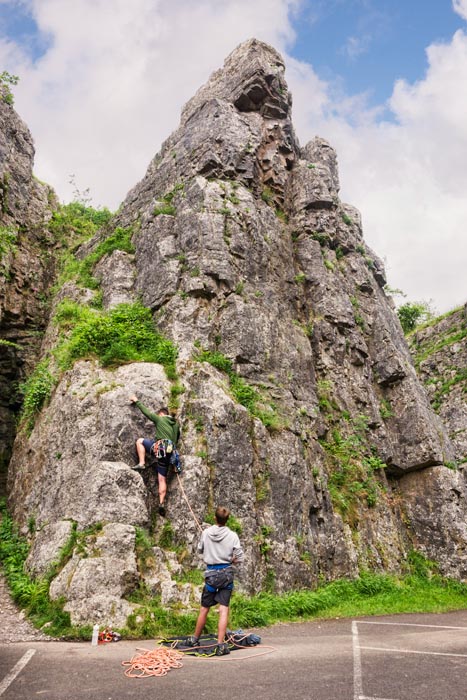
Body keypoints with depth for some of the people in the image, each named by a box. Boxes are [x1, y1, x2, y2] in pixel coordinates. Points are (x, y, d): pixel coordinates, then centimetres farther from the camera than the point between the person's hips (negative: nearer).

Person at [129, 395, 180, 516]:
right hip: (169, 453, 6)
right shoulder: (176, 424, 24)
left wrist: (136, 401, 25)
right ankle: (162, 503, -2)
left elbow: (146, 411, 15)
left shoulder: (159, 419, 9)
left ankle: (141, 464, 2)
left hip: (160, 447, -6)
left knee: (140, 441, 17)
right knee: (162, 479, 9)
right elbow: (177, 439, 29)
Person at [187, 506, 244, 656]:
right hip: (226, 573, -1)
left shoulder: (206, 533, -4)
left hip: (211, 573, 1)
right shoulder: (232, 536, -9)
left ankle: (195, 639, 29)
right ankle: (221, 645, -2)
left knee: (204, 608, 14)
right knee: (224, 609, 0)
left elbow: (200, 550, 13)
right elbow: (239, 558, -7)